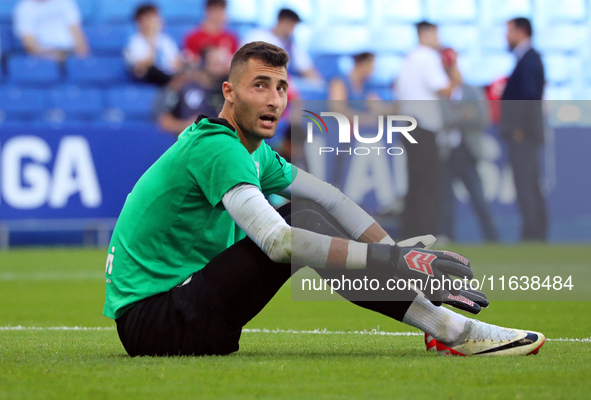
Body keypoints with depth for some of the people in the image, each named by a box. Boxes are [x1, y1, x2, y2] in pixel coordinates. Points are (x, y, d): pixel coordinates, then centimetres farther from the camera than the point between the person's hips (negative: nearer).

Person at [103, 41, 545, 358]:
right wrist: (394, 261, -31)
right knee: (305, 221, -17)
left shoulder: (255, 152, 13)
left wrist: (404, 258, 3)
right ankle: (450, 330, -17)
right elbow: (278, 242, -29)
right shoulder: (216, 149, -18)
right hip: (150, 322, -9)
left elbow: (332, 200, 16)